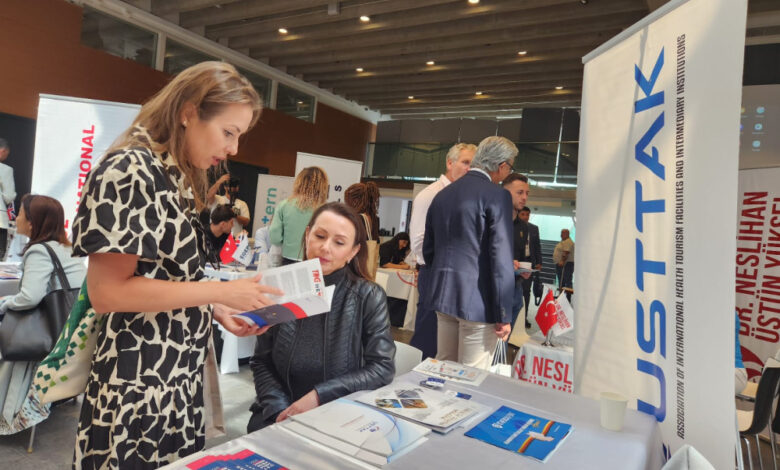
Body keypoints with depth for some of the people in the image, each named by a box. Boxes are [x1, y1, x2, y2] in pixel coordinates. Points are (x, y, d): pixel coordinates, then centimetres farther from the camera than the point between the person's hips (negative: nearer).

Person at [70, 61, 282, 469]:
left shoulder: (181, 179, 10)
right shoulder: (130, 171, -17)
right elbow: (106, 291, -21)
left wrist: (219, 311, 3)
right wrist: (218, 292, -20)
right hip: (135, 386, -8)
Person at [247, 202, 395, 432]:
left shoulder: (369, 297, -8)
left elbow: (382, 367, -8)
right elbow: (261, 363, 2)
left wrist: (320, 395, -15)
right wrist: (280, 410, -13)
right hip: (282, 414, 2)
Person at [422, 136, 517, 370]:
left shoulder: (442, 194, 10)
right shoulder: (497, 196, -11)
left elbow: (428, 250, 15)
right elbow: (501, 260, -16)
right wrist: (504, 315, -11)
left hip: (443, 297, 7)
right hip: (478, 301, -7)